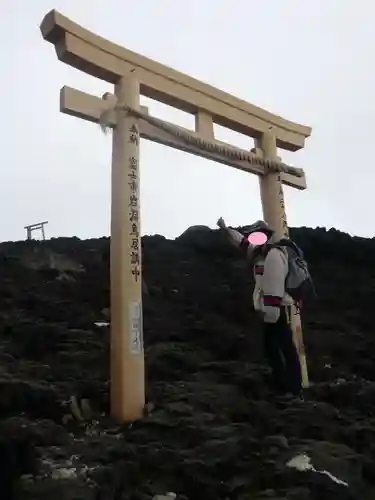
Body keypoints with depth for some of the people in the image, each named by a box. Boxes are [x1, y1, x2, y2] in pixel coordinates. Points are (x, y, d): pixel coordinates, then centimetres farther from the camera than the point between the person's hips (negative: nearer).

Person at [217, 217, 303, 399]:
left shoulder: (273, 255, -16)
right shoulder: (263, 253, 16)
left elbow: (274, 286, -25)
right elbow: (242, 242, 30)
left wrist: (271, 313, -29)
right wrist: (226, 229, 27)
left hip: (277, 310, -11)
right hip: (271, 310, 11)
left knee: (286, 348, -9)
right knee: (270, 347, 16)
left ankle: (294, 391, -6)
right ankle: (281, 386, 26)